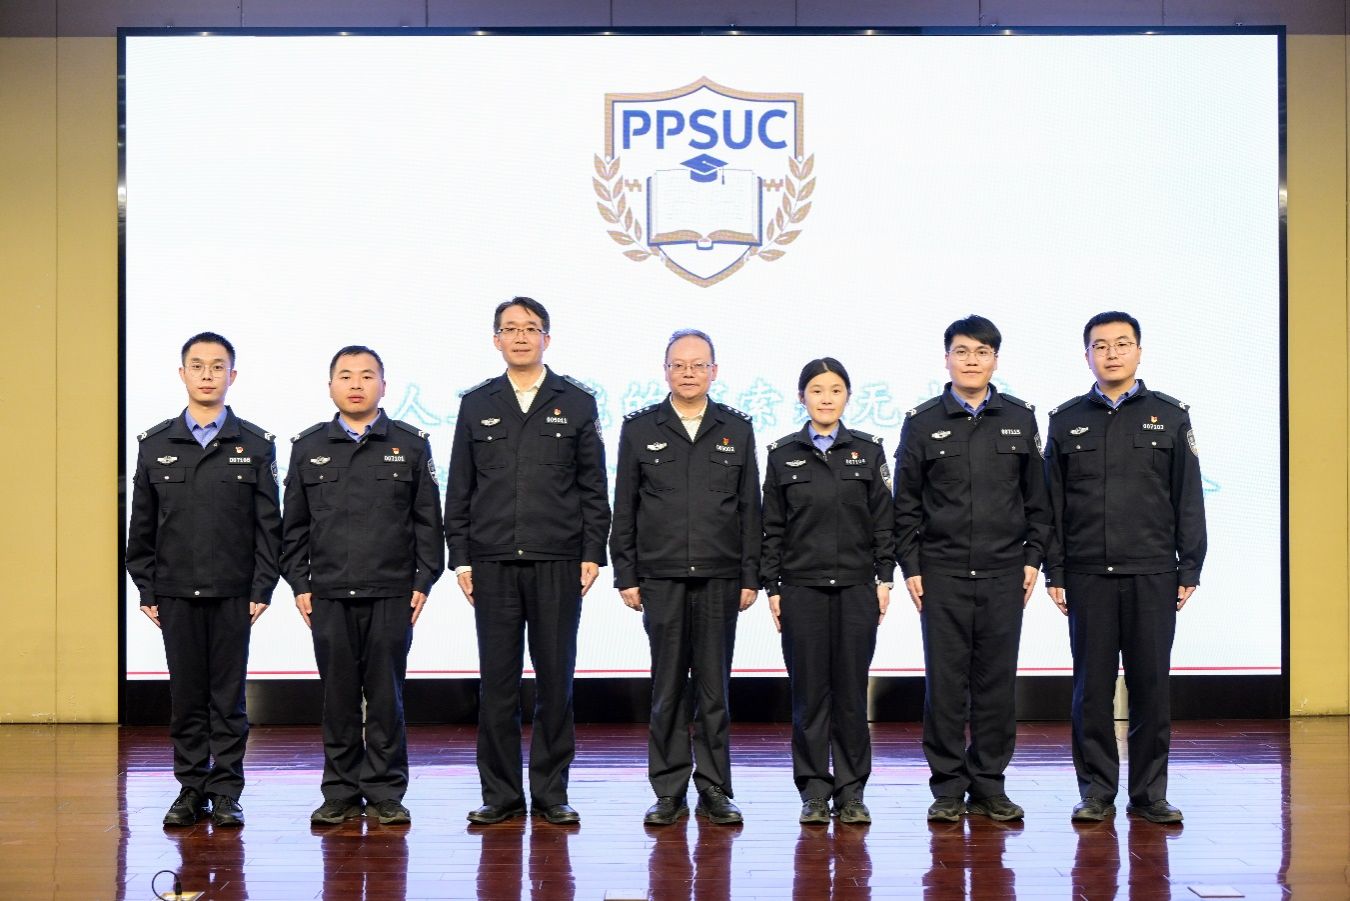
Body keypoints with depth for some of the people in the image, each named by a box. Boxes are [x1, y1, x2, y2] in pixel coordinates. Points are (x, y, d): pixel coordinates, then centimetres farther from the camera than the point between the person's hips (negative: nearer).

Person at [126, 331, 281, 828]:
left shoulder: (255, 444, 3)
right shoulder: (155, 444, 7)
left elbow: (268, 523, 2)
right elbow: (141, 524, 8)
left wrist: (262, 589, -4)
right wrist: (146, 589, 3)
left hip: (234, 593, -1)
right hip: (175, 593, 1)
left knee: (228, 695, 3)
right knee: (186, 695, 6)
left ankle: (226, 791, 11)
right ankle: (191, 788, 16)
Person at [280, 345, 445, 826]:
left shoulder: (411, 445, 6)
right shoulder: (308, 447, 9)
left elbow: (427, 520, 5)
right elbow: (294, 525, 11)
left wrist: (423, 582, -1)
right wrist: (299, 584, 4)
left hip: (392, 594, -1)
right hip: (328, 595, 1)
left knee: (386, 696, 3)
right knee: (338, 696, 5)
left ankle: (386, 794, 12)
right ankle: (341, 794, 15)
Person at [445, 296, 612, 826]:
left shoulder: (576, 403, 7)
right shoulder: (476, 405, 10)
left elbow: (594, 488, 5)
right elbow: (459, 490, 10)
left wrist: (593, 553, -3)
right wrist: (459, 557, 3)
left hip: (557, 563, -1)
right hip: (492, 564, 1)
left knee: (555, 678, 2)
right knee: (497, 681, 3)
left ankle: (550, 793, 11)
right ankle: (500, 795, 11)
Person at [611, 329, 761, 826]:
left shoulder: (737, 429, 8)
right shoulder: (639, 428, 6)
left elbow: (750, 508, 7)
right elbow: (624, 508, 5)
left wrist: (751, 576, 2)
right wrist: (625, 575, 0)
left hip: (720, 578, 1)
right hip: (661, 578, 0)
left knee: (714, 687, 4)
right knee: (668, 687, 3)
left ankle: (714, 791, 12)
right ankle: (669, 791, 11)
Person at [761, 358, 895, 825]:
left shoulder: (868, 451, 5)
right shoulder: (783, 454, 5)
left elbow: (883, 521, 6)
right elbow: (772, 527, 5)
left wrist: (884, 579, -1)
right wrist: (772, 587, 0)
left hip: (856, 587, 0)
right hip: (801, 588, 0)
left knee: (852, 690, 3)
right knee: (809, 691, 2)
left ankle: (851, 792, 11)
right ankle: (815, 791, 10)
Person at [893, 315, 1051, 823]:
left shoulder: (1019, 419, 8)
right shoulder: (923, 423, 4)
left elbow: (1037, 497, 11)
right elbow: (906, 504, 5)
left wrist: (1033, 558, 4)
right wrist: (910, 567, -1)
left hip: (1004, 572, 1)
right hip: (942, 572, -1)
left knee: (997, 682, 4)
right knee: (945, 682, 0)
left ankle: (988, 786, 14)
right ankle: (948, 789, 9)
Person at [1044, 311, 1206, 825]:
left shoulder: (1170, 417, 7)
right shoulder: (1066, 421, 8)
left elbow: (1188, 499, 5)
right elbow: (1052, 503, 7)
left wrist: (1189, 569, 0)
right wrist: (1054, 572, 2)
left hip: (1153, 576, 0)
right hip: (1087, 576, 1)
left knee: (1151, 685, 3)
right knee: (1092, 685, 3)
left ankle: (1149, 793, 12)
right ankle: (1096, 791, 12)